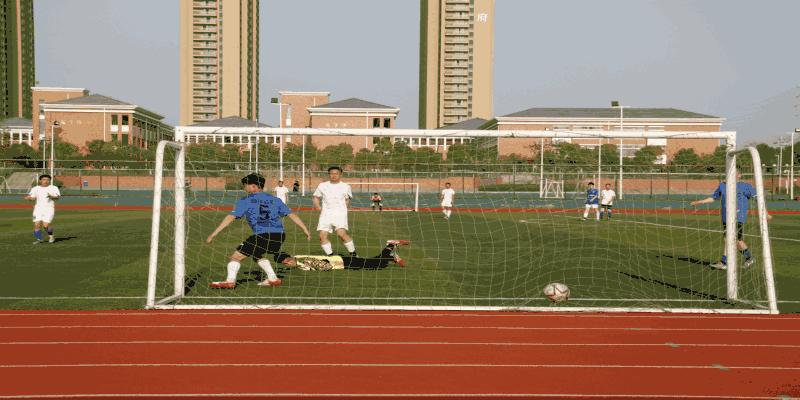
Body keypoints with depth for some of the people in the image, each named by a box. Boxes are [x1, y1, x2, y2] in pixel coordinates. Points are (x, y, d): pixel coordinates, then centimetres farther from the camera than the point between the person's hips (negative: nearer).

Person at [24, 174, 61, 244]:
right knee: (36, 225, -6)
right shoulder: (35, 189, 14)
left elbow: (57, 197, -6)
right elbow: (33, 198, 9)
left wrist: (51, 196, -26)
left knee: (46, 225, -15)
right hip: (38, 208, 3)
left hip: (49, 209, -3)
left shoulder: (54, 188, 4)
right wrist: (29, 198, -13)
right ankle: (39, 239, 11)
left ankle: (51, 235, 12)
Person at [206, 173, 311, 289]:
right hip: (279, 236, 6)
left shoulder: (245, 201, 9)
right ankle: (273, 279, 23)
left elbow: (230, 217, 2)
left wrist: (214, 234, 2)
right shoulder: (274, 199, 20)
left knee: (236, 256, 5)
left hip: (262, 235, -6)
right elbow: (292, 215, 18)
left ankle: (230, 281, -11)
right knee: (257, 255, 30)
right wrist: (306, 230, 22)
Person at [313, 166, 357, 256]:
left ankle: (353, 253, -10)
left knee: (341, 233, -24)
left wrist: (346, 205, 6)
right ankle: (330, 255, 7)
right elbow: (316, 197, 19)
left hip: (340, 213, -3)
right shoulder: (322, 186, 12)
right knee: (322, 235, -9)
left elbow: (347, 198, 22)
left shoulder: (346, 187, 9)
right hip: (326, 213, 3)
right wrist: (317, 205, 4)